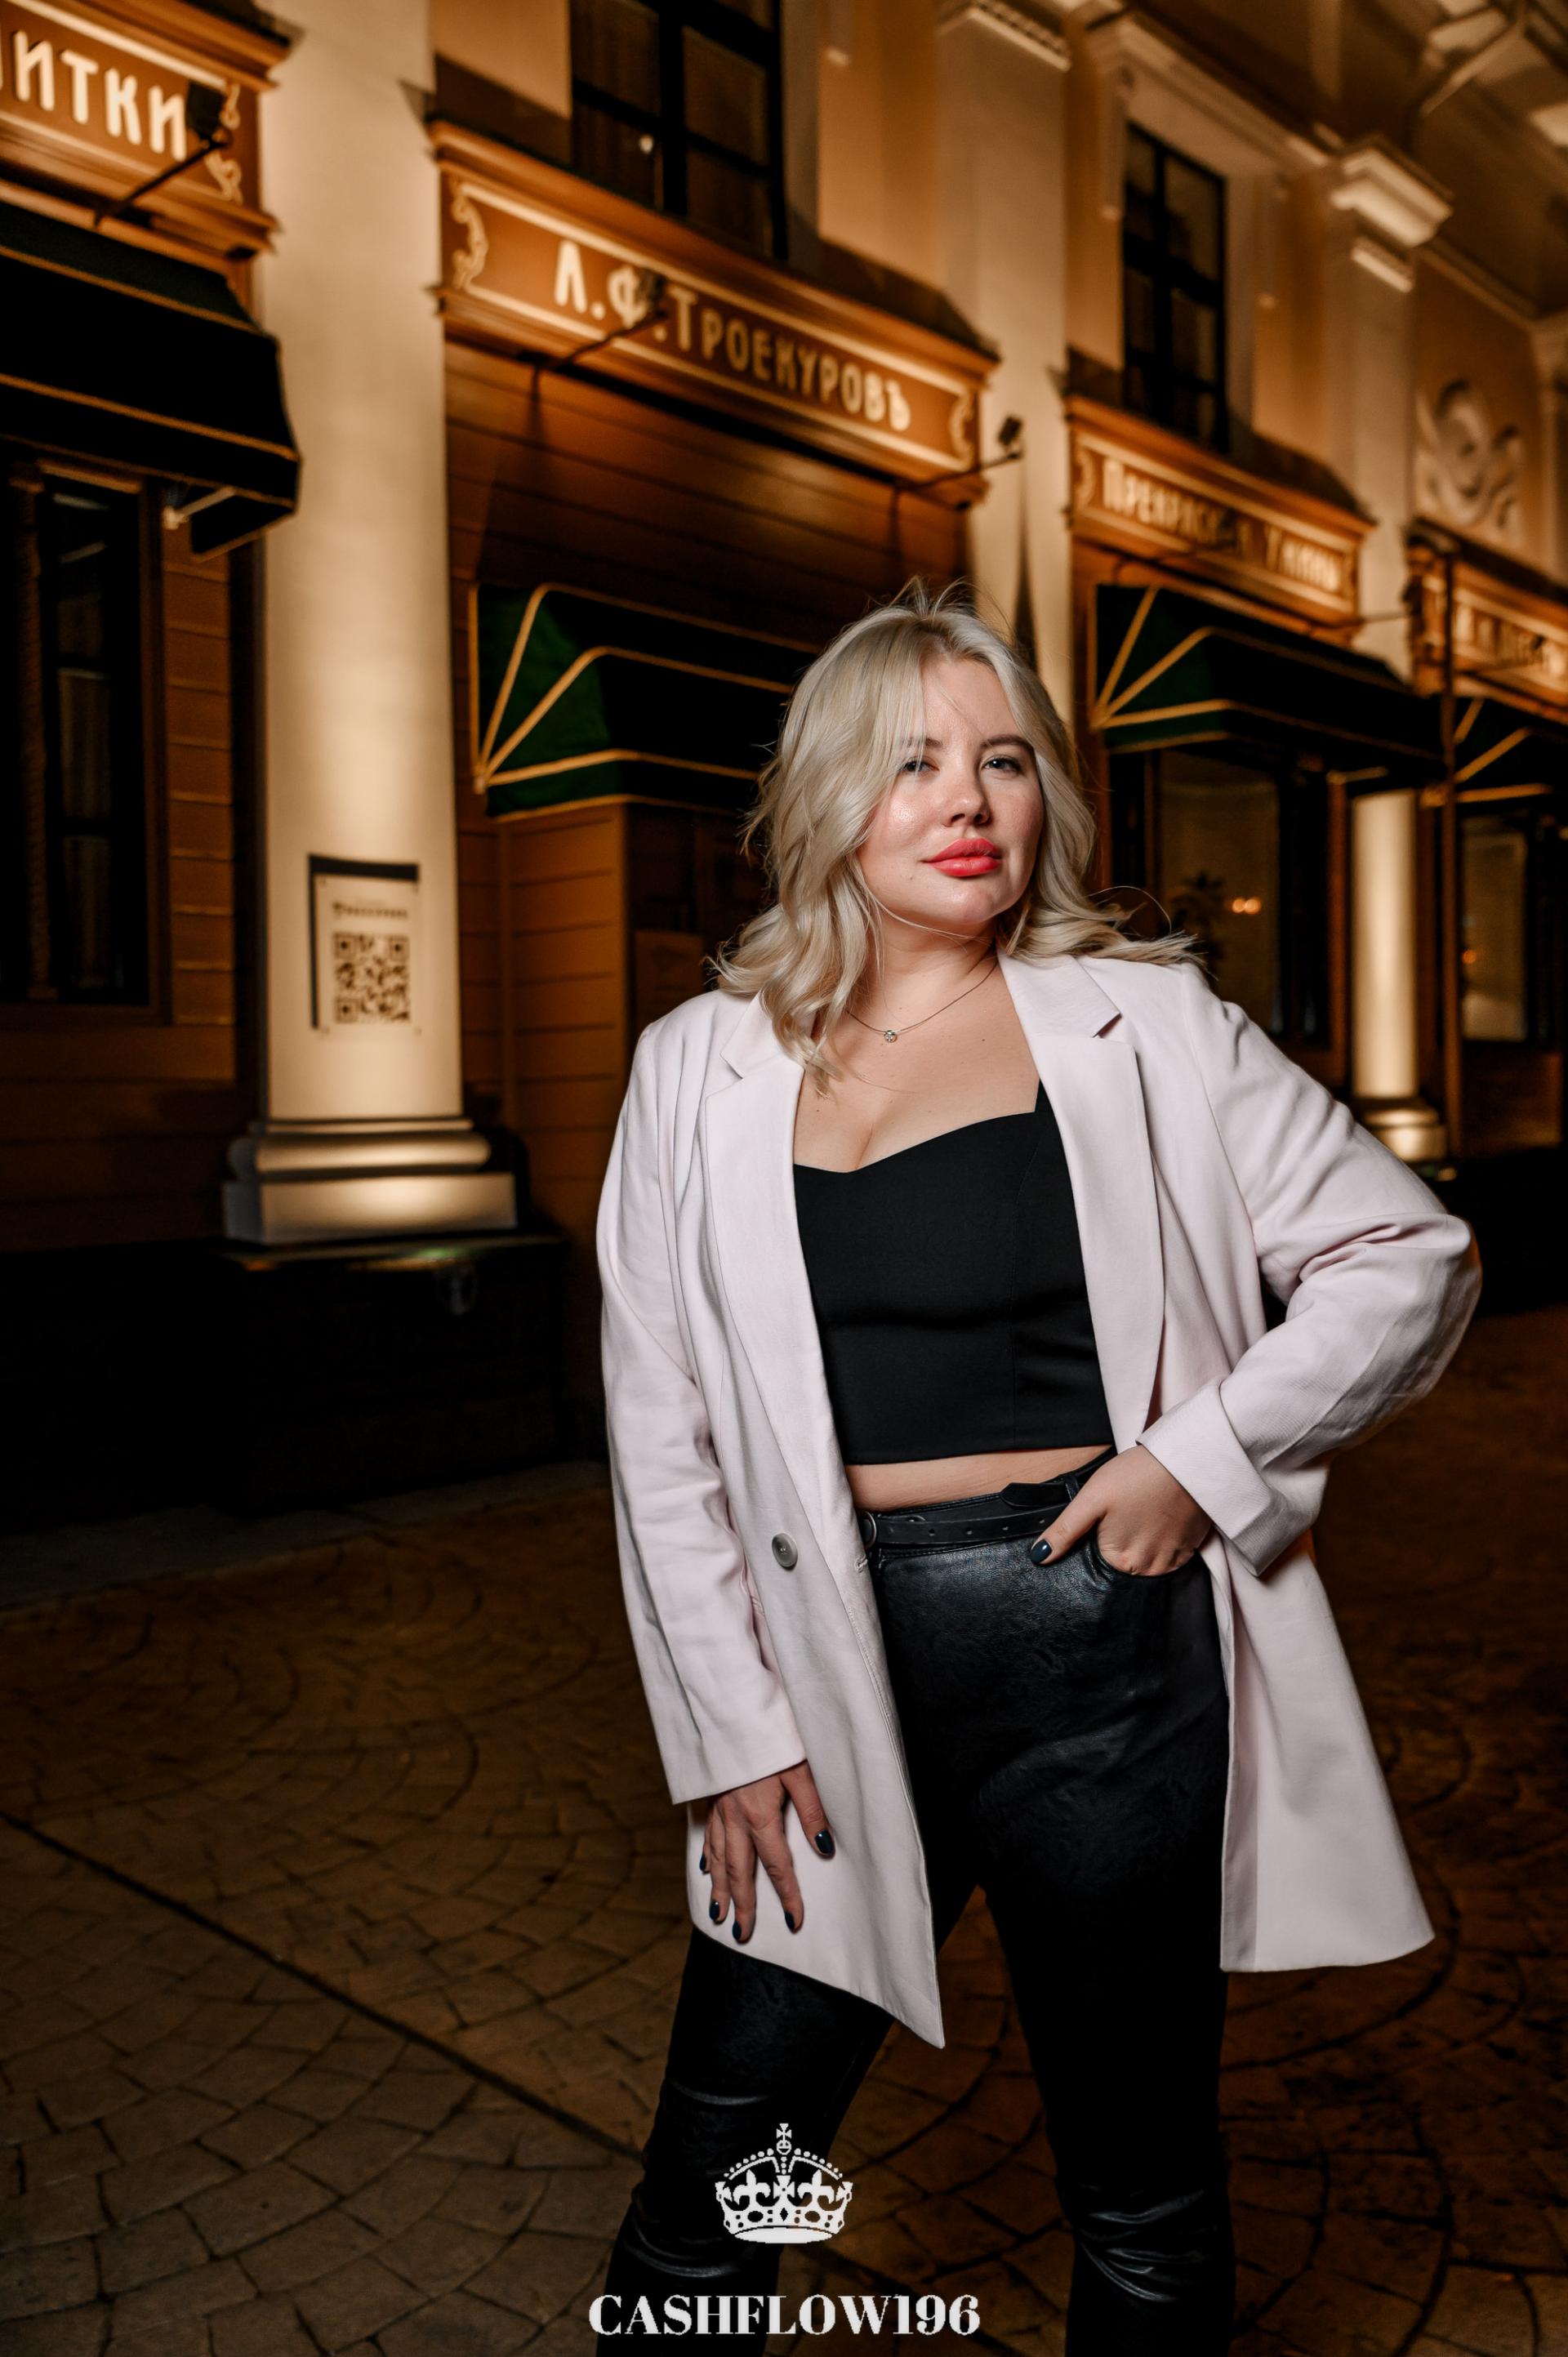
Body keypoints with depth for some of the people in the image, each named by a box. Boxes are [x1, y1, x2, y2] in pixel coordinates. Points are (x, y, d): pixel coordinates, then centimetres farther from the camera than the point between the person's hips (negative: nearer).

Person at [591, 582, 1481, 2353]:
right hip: (835, 1676, 2)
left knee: (1145, 2208, 17)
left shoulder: (1145, 1027, -2)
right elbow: (661, 1432, 4)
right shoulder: (702, 1071, 2)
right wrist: (730, 1732, 1)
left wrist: (1205, 1457, -10)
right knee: (703, 2204, 11)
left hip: (1103, 1653, -1)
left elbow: (1408, 1258, 3)